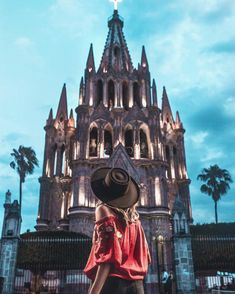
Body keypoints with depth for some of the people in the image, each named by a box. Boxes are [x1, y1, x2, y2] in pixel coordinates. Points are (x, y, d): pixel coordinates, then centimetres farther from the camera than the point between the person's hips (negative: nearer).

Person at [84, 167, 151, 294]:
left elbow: (108, 254, -16)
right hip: (136, 283, 6)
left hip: (113, 282, -6)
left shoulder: (104, 209, -6)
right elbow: (143, 255, 13)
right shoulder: (133, 215, 11)